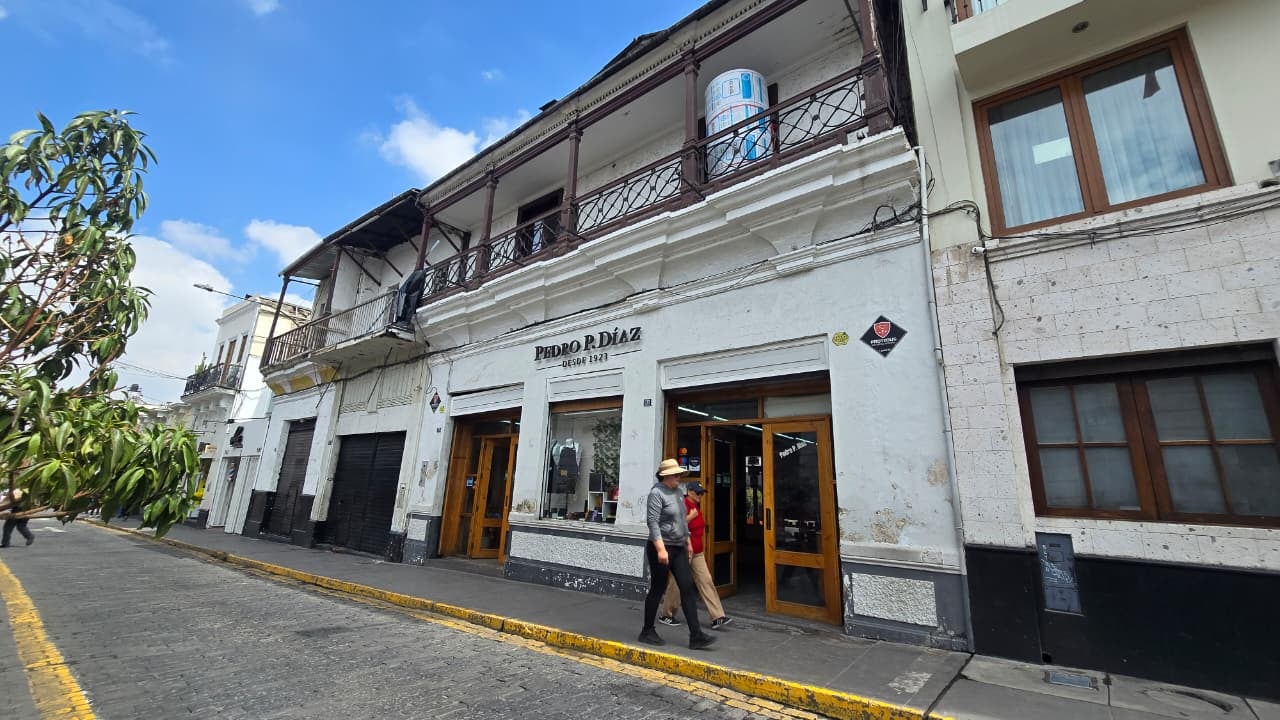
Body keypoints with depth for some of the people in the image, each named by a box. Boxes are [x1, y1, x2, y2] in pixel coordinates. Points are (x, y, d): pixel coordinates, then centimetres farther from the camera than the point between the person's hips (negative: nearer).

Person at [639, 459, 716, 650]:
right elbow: (652, 522, -22)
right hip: (661, 548, -8)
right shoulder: (657, 493, -15)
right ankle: (647, 631, 22)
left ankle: (696, 636, 6)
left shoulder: (677, 491, 11)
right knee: (657, 590, 4)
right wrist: (661, 549, -27)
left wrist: (688, 542, 20)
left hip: (679, 548, 8)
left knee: (688, 588, 3)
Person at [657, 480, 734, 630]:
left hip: (697, 552, 9)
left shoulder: (697, 506, 12)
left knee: (706, 581, 3)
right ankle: (665, 615, 21)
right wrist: (691, 516, -23)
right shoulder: (683, 505, -17)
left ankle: (717, 618, 4)